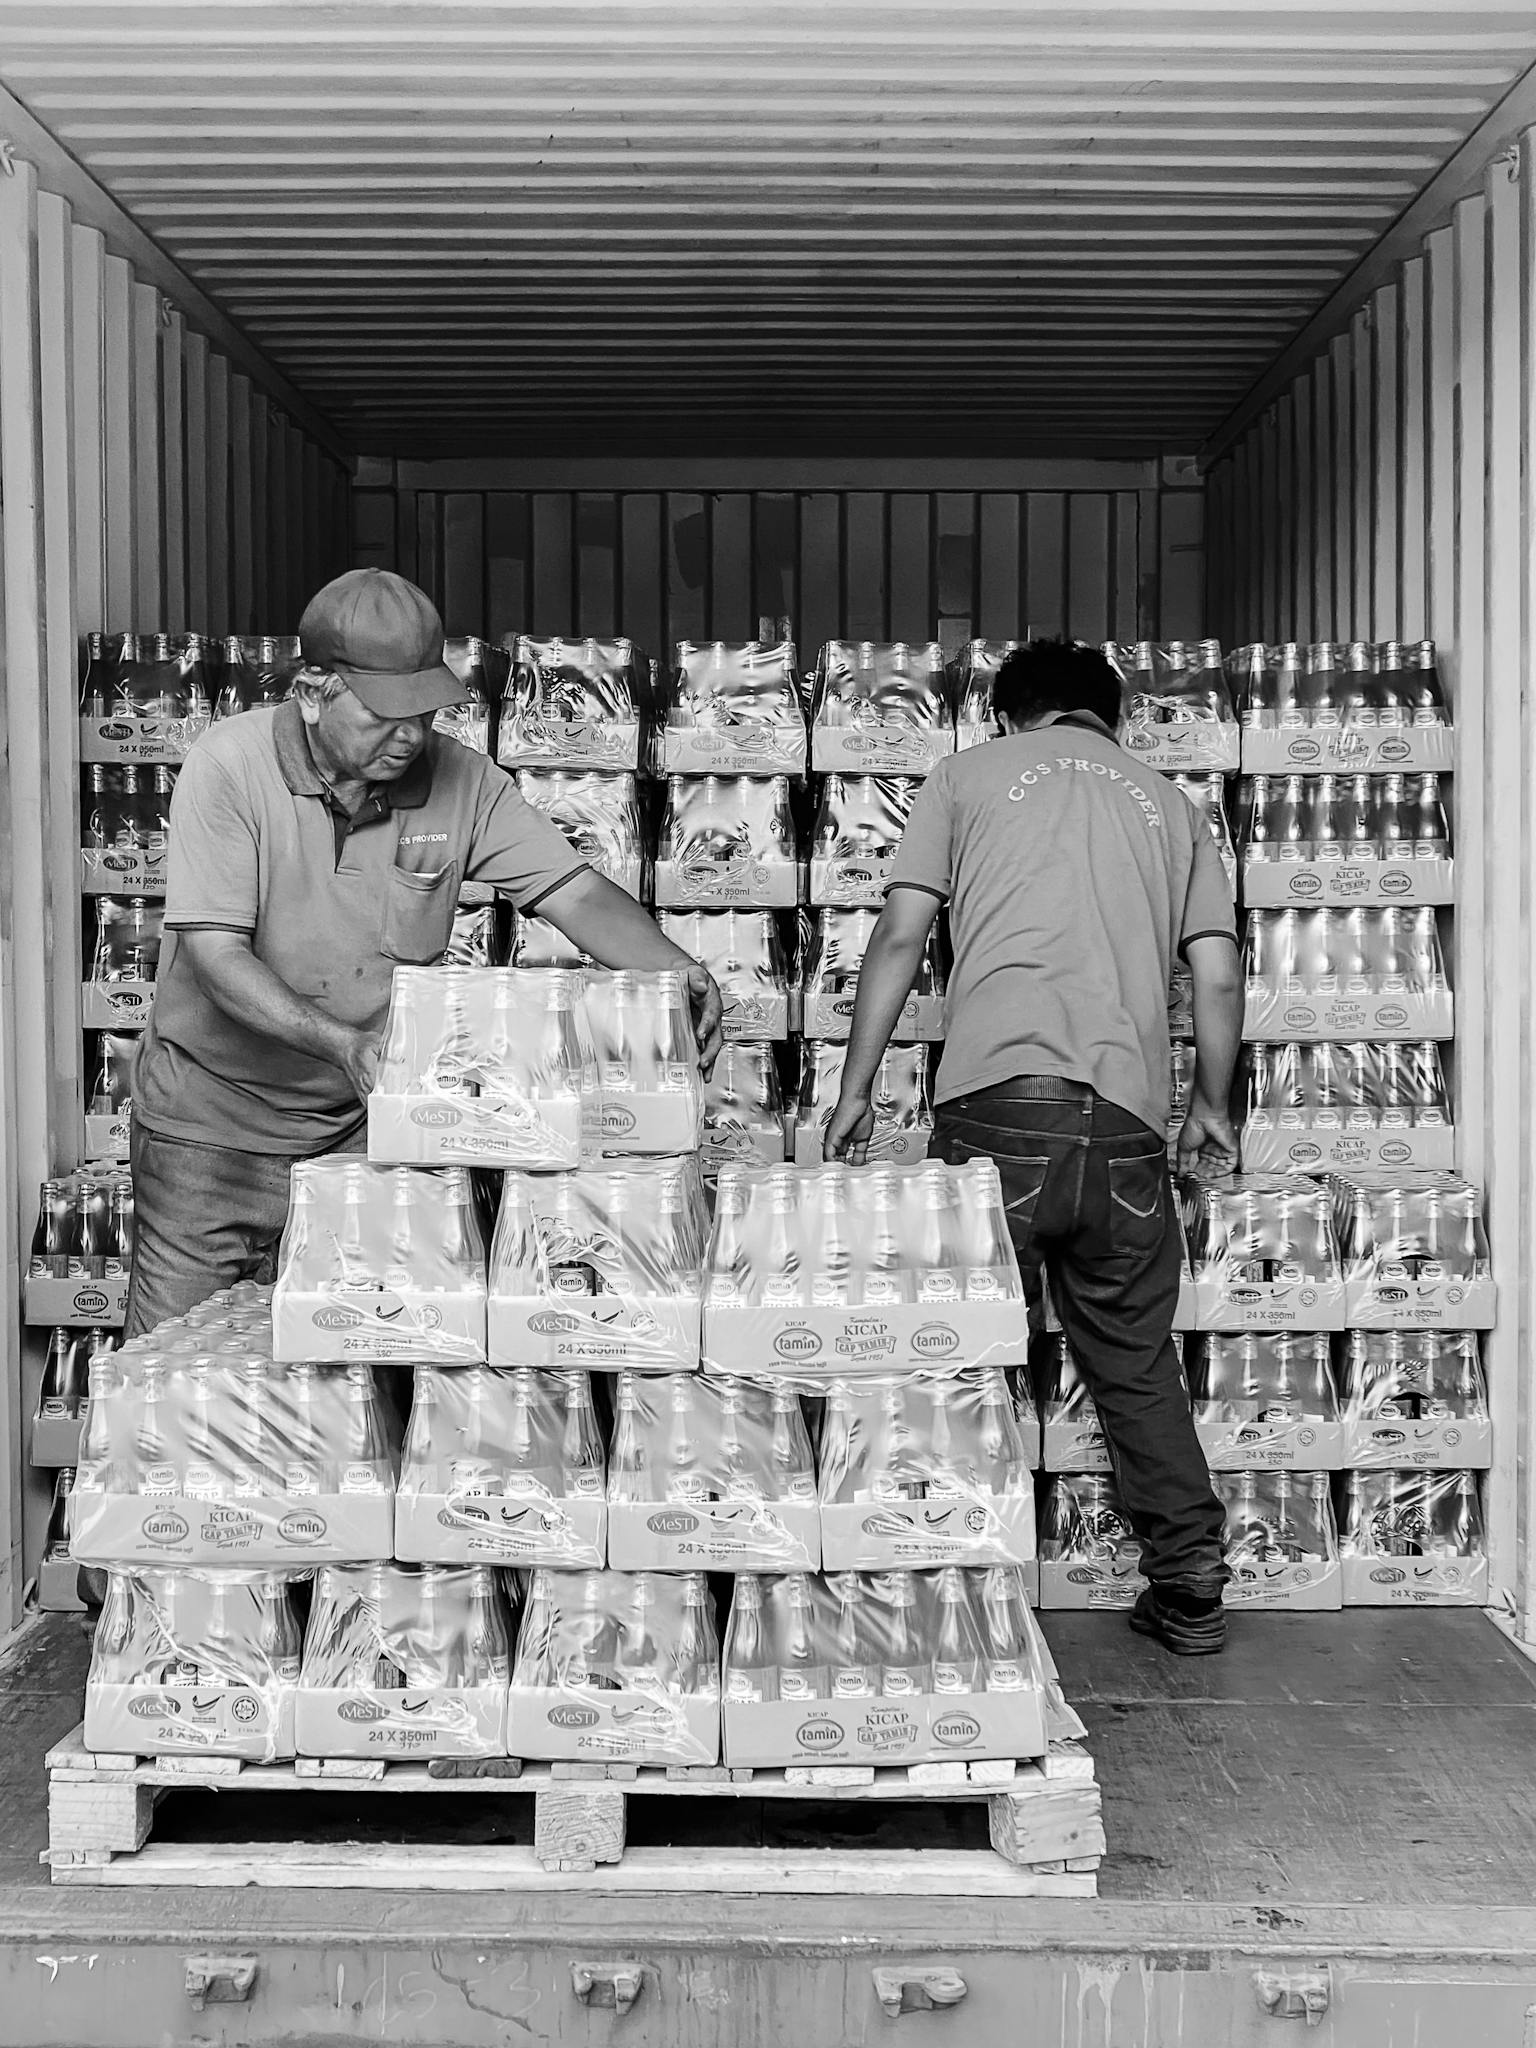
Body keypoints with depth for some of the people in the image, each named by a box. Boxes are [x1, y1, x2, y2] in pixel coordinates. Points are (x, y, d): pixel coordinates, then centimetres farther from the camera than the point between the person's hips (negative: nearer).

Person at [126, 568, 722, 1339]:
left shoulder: (459, 781, -7)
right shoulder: (227, 768, -16)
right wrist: (339, 1041, -35)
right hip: (212, 1117, -2)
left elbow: (575, 892, -10)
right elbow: (215, 952, -21)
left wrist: (677, 973, -28)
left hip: (362, 1122, 2)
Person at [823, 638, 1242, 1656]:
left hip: (998, 1101, -2)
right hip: (1129, 1116, 3)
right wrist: (1212, 1105, 29)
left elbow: (901, 935, 5)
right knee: (1140, 1363, 14)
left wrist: (857, 1090, 9)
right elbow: (1219, 980, 15)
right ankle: (1191, 1586, 20)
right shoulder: (1171, 803, 21)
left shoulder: (968, 775, 15)